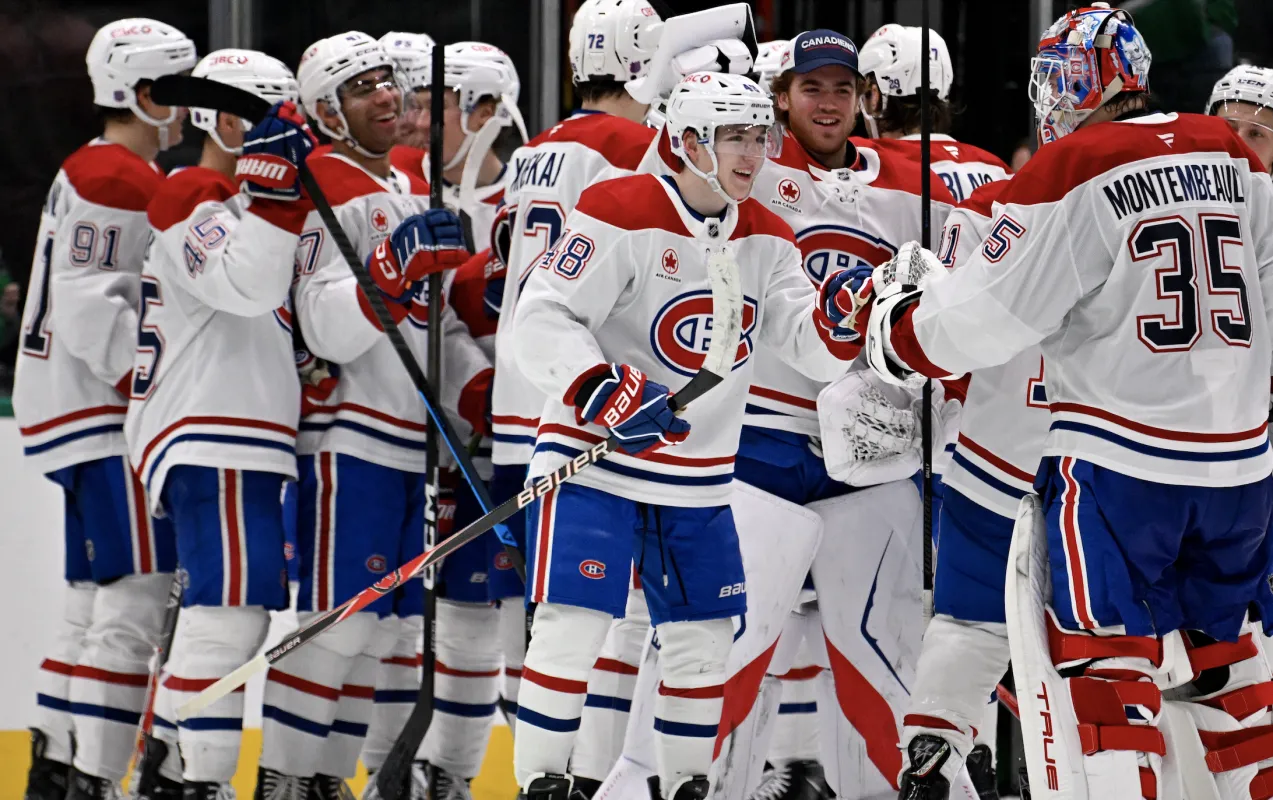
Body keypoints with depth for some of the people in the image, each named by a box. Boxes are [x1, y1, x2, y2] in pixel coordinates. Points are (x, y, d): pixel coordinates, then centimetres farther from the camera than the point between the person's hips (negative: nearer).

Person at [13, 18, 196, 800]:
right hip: (99, 412, -11)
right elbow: (89, 304, -22)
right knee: (140, 591, -14)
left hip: (93, 412, 11)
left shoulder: (135, 176, 21)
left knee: (100, 595, 13)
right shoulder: (115, 179, -13)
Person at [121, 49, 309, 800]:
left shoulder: (237, 203, 24)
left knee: (228, 609, 14)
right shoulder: (190, 201, -9)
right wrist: (271, 181, -29)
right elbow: (246, 287, -27)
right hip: (207, 439, -11)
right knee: (231, 606, -16)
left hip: (246, 443, 11)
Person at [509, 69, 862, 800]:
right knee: (575, 625, -13)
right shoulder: (621, 215, -15)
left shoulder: (766, 239, 6)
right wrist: (606, 391, -31)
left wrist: (845, 323, -20)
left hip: (699, 479, 7)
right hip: (596, 459, -7)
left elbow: (812, 347, 2)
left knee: (705, 635, 11)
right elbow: (540, 321, -18)